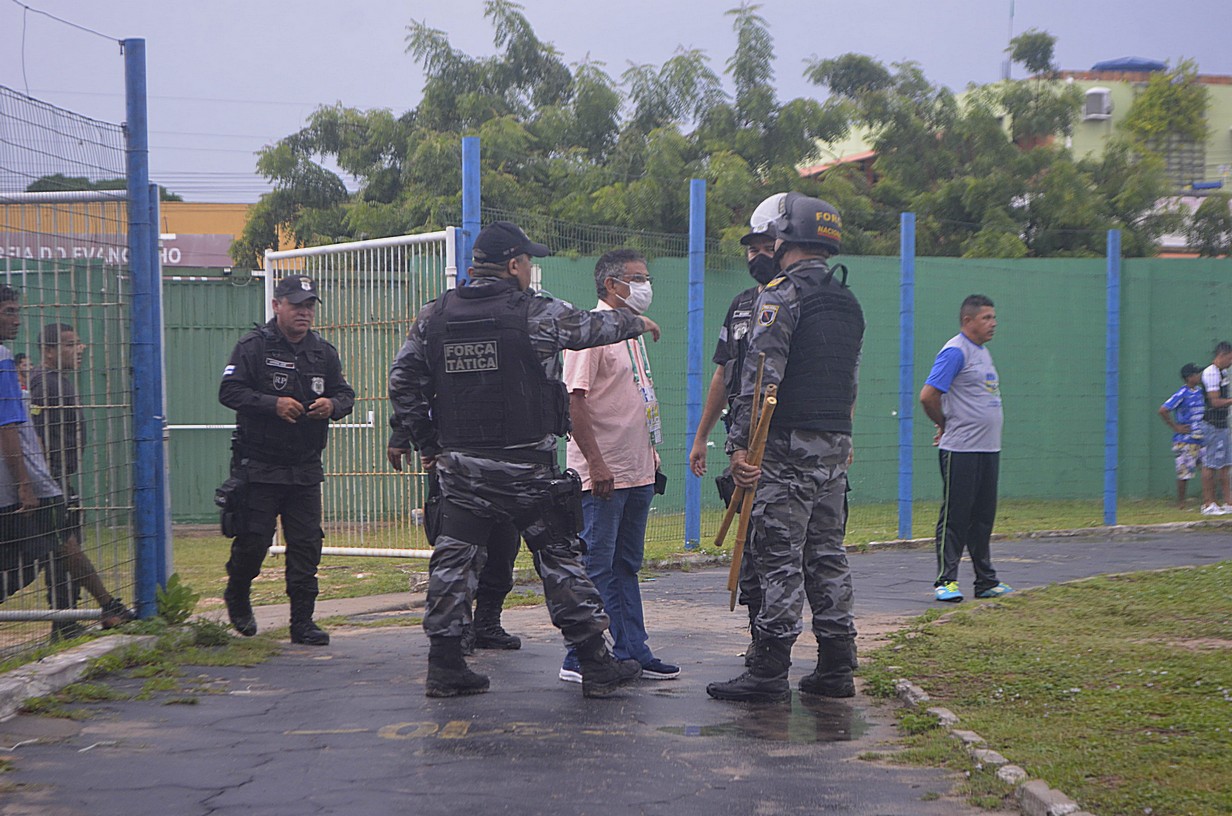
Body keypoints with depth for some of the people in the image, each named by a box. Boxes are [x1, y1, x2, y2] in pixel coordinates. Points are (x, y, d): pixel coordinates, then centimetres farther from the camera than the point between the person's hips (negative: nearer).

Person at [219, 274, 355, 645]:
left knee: (306, 545, 2)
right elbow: (229, 391, -10)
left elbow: (345, 394, 15)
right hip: (259, 465, -4)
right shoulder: (253, 347, -4)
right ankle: (236, 595, 27)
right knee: (253, 540, -2)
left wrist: (332, 404, -9)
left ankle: (302, 621, 9)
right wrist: (273, 404, -22)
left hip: (306, 469, 4)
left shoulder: (324, 352, 11)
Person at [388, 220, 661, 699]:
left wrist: (424, 441, 16)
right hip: (526, 467, -3)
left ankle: (444, 667, 11)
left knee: (453, 559, 10)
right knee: (558, 557, 5)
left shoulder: (433, 317, 5)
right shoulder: (536, 313, -7)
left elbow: (402, 380, 6)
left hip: (459, 465, 4)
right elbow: (593, 327, 7)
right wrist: (637, 323, 27)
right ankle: (597, 666, 11)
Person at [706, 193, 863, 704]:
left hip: (788, 448, -8)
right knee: (827, 555, 11)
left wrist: (741, 443, -18)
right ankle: (835, 669, 14)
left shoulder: (782, 295, -10)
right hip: (836, 445, 8)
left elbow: (762, 376, -18)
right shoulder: (848, 302, 16)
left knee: (780, 557, -6)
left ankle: (769, 671, -4)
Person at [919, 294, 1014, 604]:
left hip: (989, 450, 9)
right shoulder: (955, 351, -11)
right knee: (955, 517, -4)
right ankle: (945, 581, 1)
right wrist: (945, 424, -1)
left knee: (983, 518, 13)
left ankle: (986, 582, 20)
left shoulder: (983, 352, 17)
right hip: (961, 450, -9)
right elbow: (928, 395, -17)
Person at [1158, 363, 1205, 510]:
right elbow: (1163, 410, -19)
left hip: (1200, 439, 7)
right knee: (1184, 472, -2)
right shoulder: (1182, 394, -14)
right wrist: (1176, 427, -14)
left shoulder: (1200, 392, 9)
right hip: (1185, 441, -7)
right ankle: (1180, 503, 8)